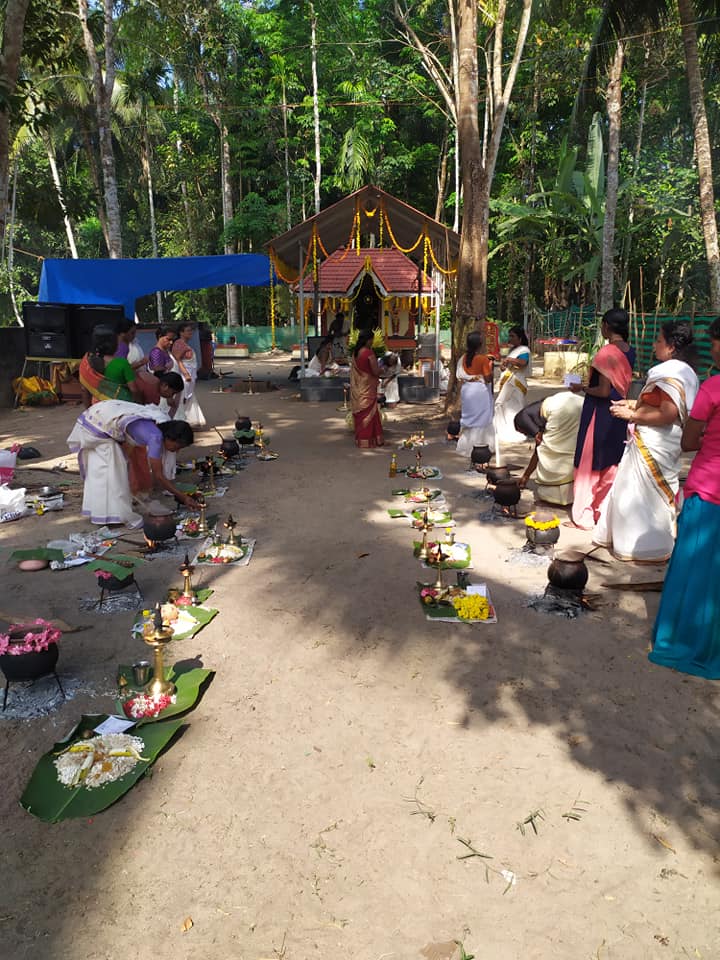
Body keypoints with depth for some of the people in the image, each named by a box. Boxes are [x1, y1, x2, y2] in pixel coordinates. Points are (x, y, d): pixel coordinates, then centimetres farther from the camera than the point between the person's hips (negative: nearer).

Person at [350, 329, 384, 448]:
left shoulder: (355, 352, 4)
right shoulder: (369, 352, -17)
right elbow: (376, 371, -16)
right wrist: (381, 369, 7)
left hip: (357, 388, 7)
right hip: (367, 388, -7)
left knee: (359, 412, 14)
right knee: (369, 413, 3)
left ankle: (360, 438, 20)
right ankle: (368, 440, 7)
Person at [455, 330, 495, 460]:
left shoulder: (464, 358, 0)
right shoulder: (483, 358, -15)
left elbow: (460, 377, 4)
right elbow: (488, 378, -14)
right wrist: (491, 366, -3)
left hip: (466, 390, 5)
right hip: (480, 390, -5)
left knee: (469, 418, 15)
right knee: (480, 419, 6)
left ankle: (466, 446, 20)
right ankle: (478, 448, 10)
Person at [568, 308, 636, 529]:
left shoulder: (606, 353, -18)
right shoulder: (629, 352, 5)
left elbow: (604, 391, -21)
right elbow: (623, 384, 11)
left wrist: (581, 388, -6)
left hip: (599, 413, -7)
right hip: (619, 413, 8)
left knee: (589, 464, 3)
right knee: (611, 464, 15)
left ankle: (583, 516, 10)